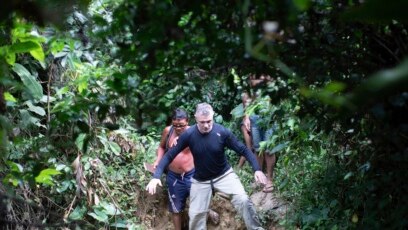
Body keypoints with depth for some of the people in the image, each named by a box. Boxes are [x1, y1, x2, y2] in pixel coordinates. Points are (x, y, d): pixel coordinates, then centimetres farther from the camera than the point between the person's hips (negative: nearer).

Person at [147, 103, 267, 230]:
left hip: (224, 174, -1)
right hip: (200, 180, 1)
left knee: (243, 200, -20)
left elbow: (243, 149, -14)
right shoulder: (188, 135, -20)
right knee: (196, 214, 6)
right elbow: (169, 155, -15)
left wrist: (257, 169, -25)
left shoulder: (222, 132, -21)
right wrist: (156, 176, -25)